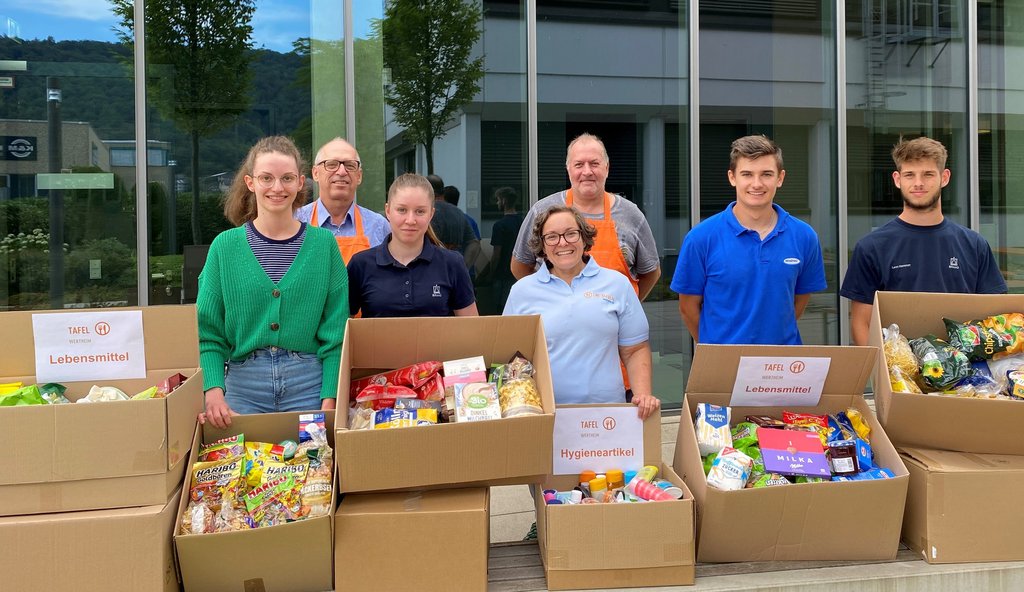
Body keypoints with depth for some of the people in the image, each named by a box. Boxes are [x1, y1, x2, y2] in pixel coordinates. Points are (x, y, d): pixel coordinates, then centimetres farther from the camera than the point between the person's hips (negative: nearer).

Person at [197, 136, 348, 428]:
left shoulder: (324, 244, 1)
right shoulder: (225, 246, 3)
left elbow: (335, 331, -1)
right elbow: (208, 332, 2)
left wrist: (330, 399, -9)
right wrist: (213, 390, -13)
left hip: (308, 384, 0)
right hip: (243, 385, 0)